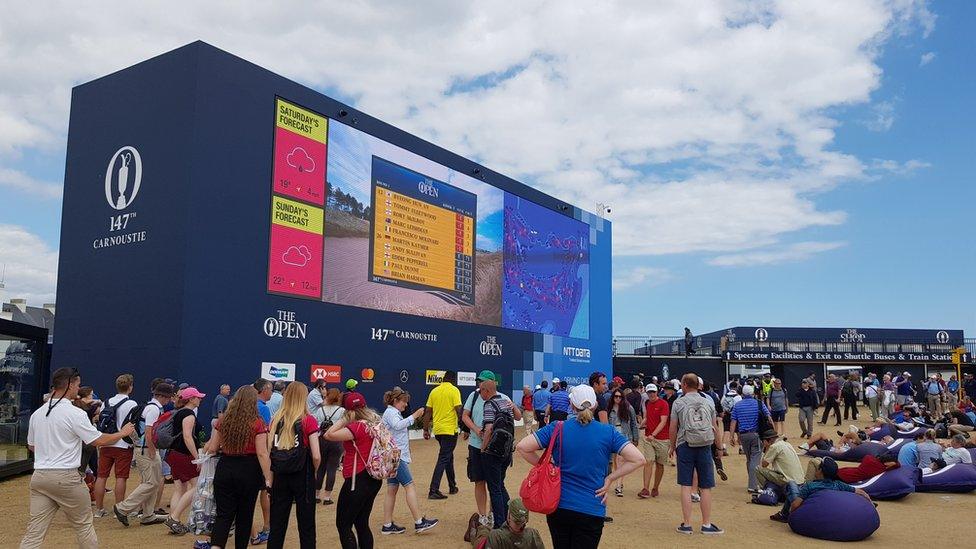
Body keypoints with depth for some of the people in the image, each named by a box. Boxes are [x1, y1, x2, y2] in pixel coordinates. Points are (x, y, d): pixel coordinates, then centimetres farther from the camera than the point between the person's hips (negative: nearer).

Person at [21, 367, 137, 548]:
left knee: (34, 532, 4)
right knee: (84, 525, 11)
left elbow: (31, 446, 20)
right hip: (66, 477, -6)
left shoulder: (36, 413, 9)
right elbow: (99, 441, -9)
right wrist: (123, 432, 6)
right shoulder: (75, 413, -11)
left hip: (39, 476, 6)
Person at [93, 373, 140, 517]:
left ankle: (99, 509, 15)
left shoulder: (107, 403, 9)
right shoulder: (132, 404, -9)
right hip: (123, 446, -5)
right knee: (121, 478, -1)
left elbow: (99, 421, 14)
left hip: (105, 444, 5)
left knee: (101, 476, 8)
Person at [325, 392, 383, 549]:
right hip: (373, 479, 9)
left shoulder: (357, 427, -20)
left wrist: (344, 419, -17)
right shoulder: (375, 423, 6)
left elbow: (329, 435, -24)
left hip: (358, 480, -9)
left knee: (343, 525, 2)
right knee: (362, 524, 17)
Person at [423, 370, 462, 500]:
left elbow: (428, 412, 9)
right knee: (443, 459, -4)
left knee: (448, 456, 21)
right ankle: (433, 490, -10)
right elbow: (459, 410, -15)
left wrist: (426, 429, 14)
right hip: (450, 430, -6)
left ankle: (452, 486, 29)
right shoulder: (454, 390, -7)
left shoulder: (434, 391, 9)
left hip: (438, 430, 6)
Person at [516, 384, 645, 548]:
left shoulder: (557, 428, -5)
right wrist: (610, 478, -5)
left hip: (558, 506, 2)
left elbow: (523, 447, -10)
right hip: (592, 510, -1)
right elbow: (638, 459, -11)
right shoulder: (608, 432, -6)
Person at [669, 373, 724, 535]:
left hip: (685, 446, -1)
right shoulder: (708, 403, 6)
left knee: (686, 486, 3)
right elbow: (715, 428, 8)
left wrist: (672, 446, 13)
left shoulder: (678, 403, -2)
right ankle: (706, 525, 11)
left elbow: (673, 428, -1)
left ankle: (686, 524, 5)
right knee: (706, 488, 6)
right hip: (705, 447, 2)